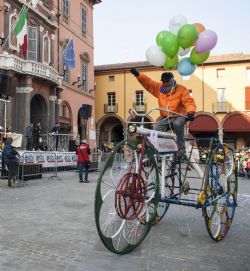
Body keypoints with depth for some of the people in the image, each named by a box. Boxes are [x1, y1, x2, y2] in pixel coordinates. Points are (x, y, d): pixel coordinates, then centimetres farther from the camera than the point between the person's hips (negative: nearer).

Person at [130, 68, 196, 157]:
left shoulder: (181, 90, -7)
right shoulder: (159, 88, 6)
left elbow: (189, 102, -17)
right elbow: (148, 83, 2)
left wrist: (190, 112, -36)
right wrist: (138, 74, -12)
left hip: (179, 116, -4)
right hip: (165, 118, 5)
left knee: (177, 124, -37)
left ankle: (181, 147, -22)